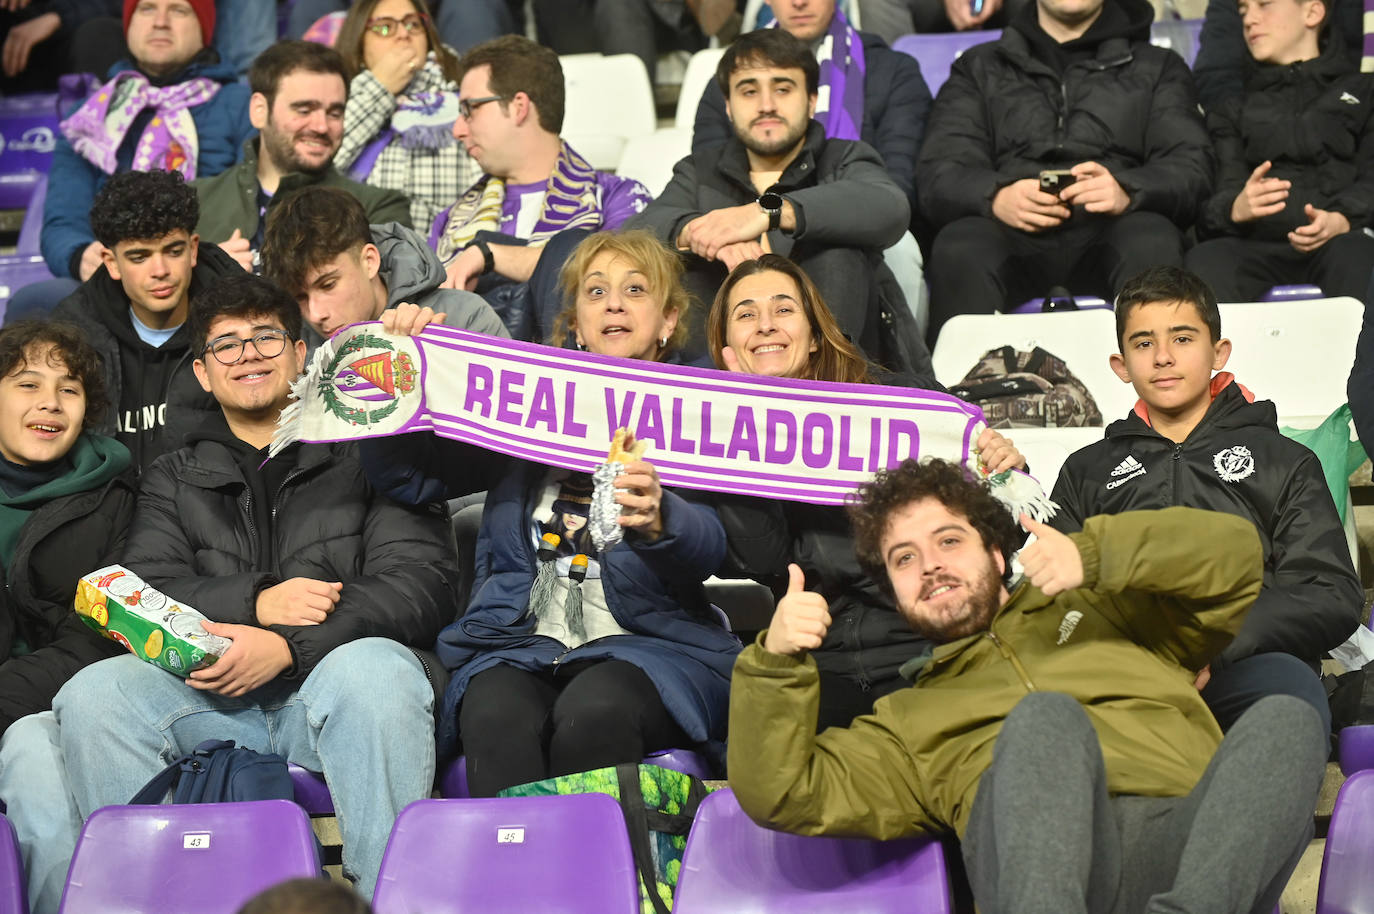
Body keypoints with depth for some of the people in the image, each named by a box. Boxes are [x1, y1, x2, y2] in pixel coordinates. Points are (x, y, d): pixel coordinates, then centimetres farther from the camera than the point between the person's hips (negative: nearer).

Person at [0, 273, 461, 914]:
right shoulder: (175, 479, 24)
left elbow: (420, 583, 1)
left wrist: (287, 644, -14)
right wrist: (256, 601, -13)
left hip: (327, 684, -2)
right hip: (213, 697, 3)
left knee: (372, 667, -38)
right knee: (94, 693, -25)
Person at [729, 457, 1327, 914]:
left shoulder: (1103, 614, 37)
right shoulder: (909, 721, 36)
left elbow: (1232, 551, 24)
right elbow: (783, 795, 22)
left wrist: (1092, 555, 9)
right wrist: (777, 661, 6)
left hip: (1200, 839, 2)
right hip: (1048, 853, -1)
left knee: (1288, 719, -27)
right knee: (1047, 716, -32)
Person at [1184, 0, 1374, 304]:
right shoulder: (1235, 109, 31)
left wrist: (1341, 219, -15)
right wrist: (1235, 209, -12)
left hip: (1344, 236, -2)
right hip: (1259, 242, 2)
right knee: (1204, 260, -34)